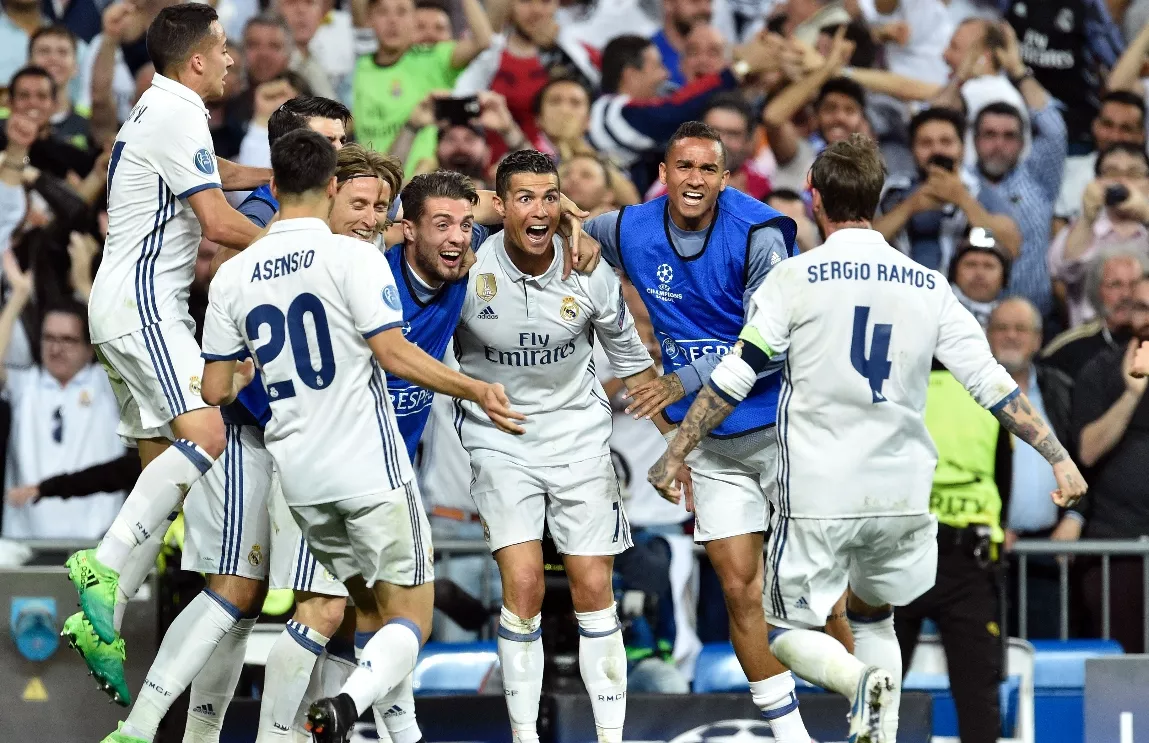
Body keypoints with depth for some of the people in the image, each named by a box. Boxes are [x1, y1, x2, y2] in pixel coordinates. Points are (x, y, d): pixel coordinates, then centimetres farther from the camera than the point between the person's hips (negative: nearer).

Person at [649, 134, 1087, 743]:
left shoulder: (795, 278, -6)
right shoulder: (928, 287, 3)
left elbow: (732, 381, -6)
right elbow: (993, 384, 0)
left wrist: (673, 456, 3)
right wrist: (1059, 457, 7)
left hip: (818, 495, -4)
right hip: (901, 497, 4)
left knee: (788, 630, 9)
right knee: (873, 615, 25)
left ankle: (862, 681, -21)